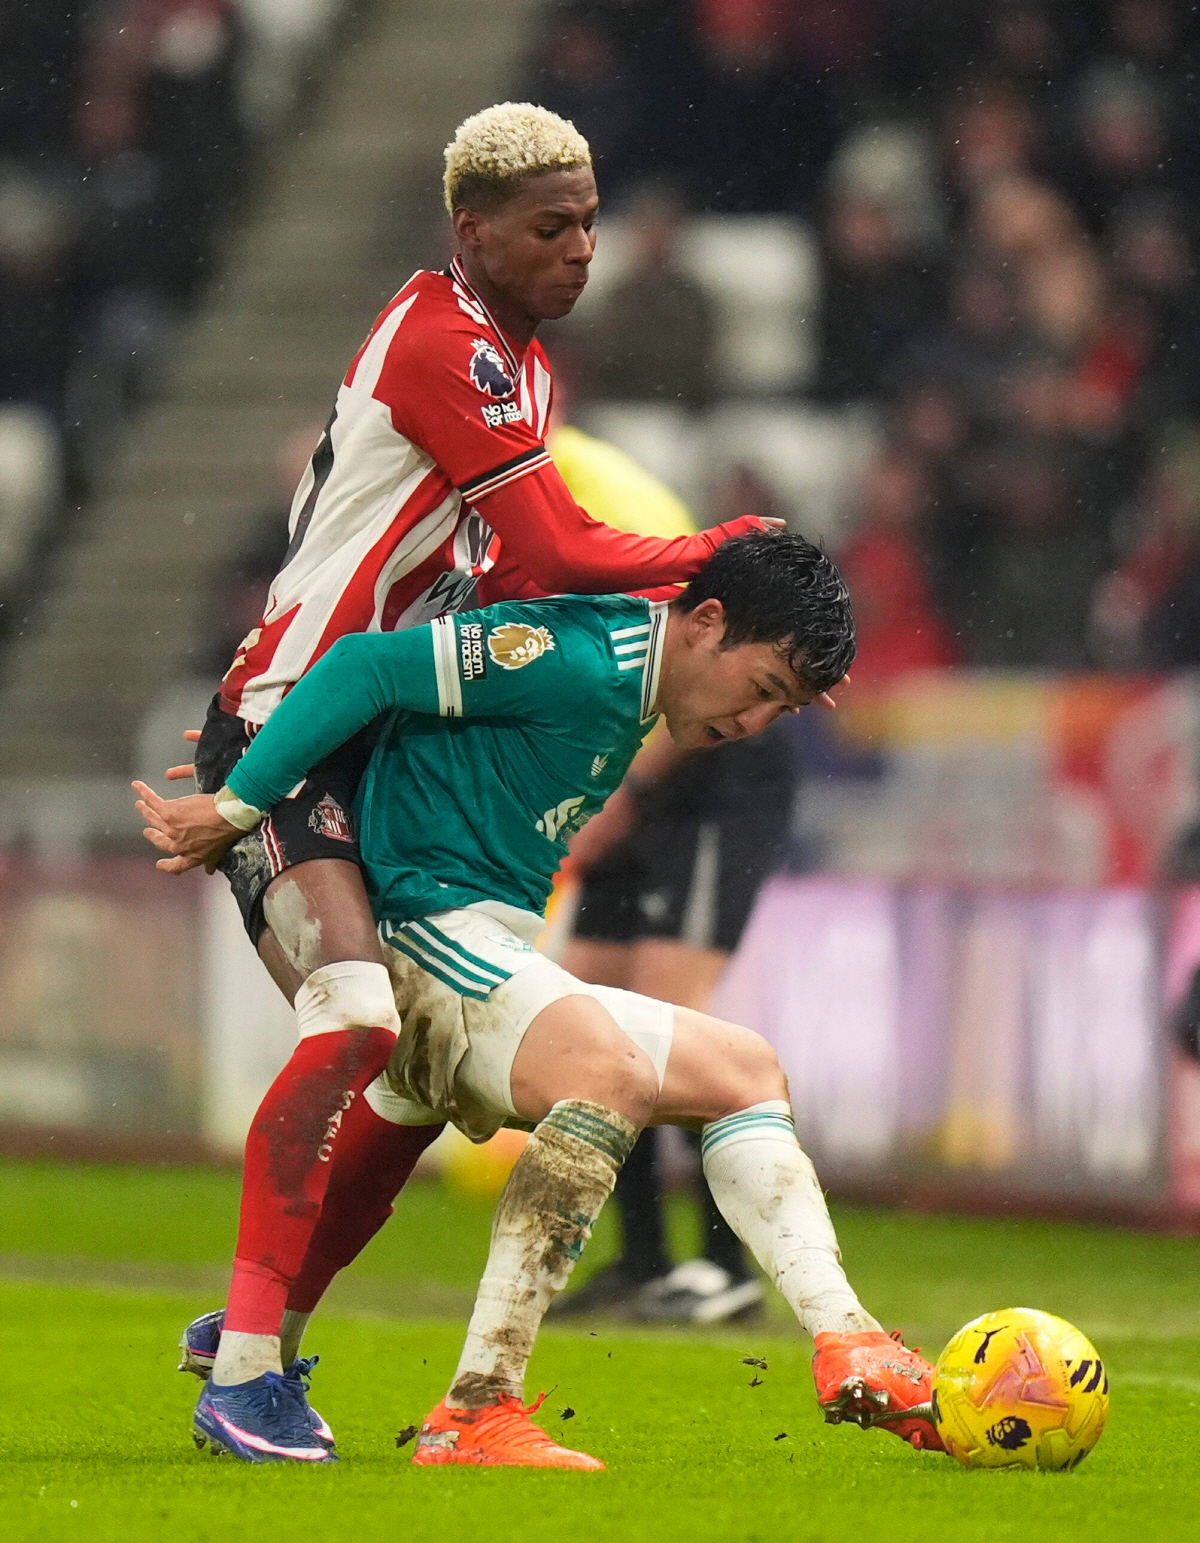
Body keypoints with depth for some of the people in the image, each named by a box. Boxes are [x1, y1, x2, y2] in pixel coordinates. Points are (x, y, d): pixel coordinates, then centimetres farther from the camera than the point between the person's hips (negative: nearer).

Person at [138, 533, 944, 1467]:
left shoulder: (630, 709, 19)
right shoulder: (577, 660, -14)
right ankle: (474, 1417, -37)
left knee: (743, 1070, 13)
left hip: (500, 976, 11)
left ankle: (847, 1349, 5)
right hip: (425, 934, -11)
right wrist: (236, 806, -17)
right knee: (608, 1071, -34)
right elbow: (369, 668, -19)